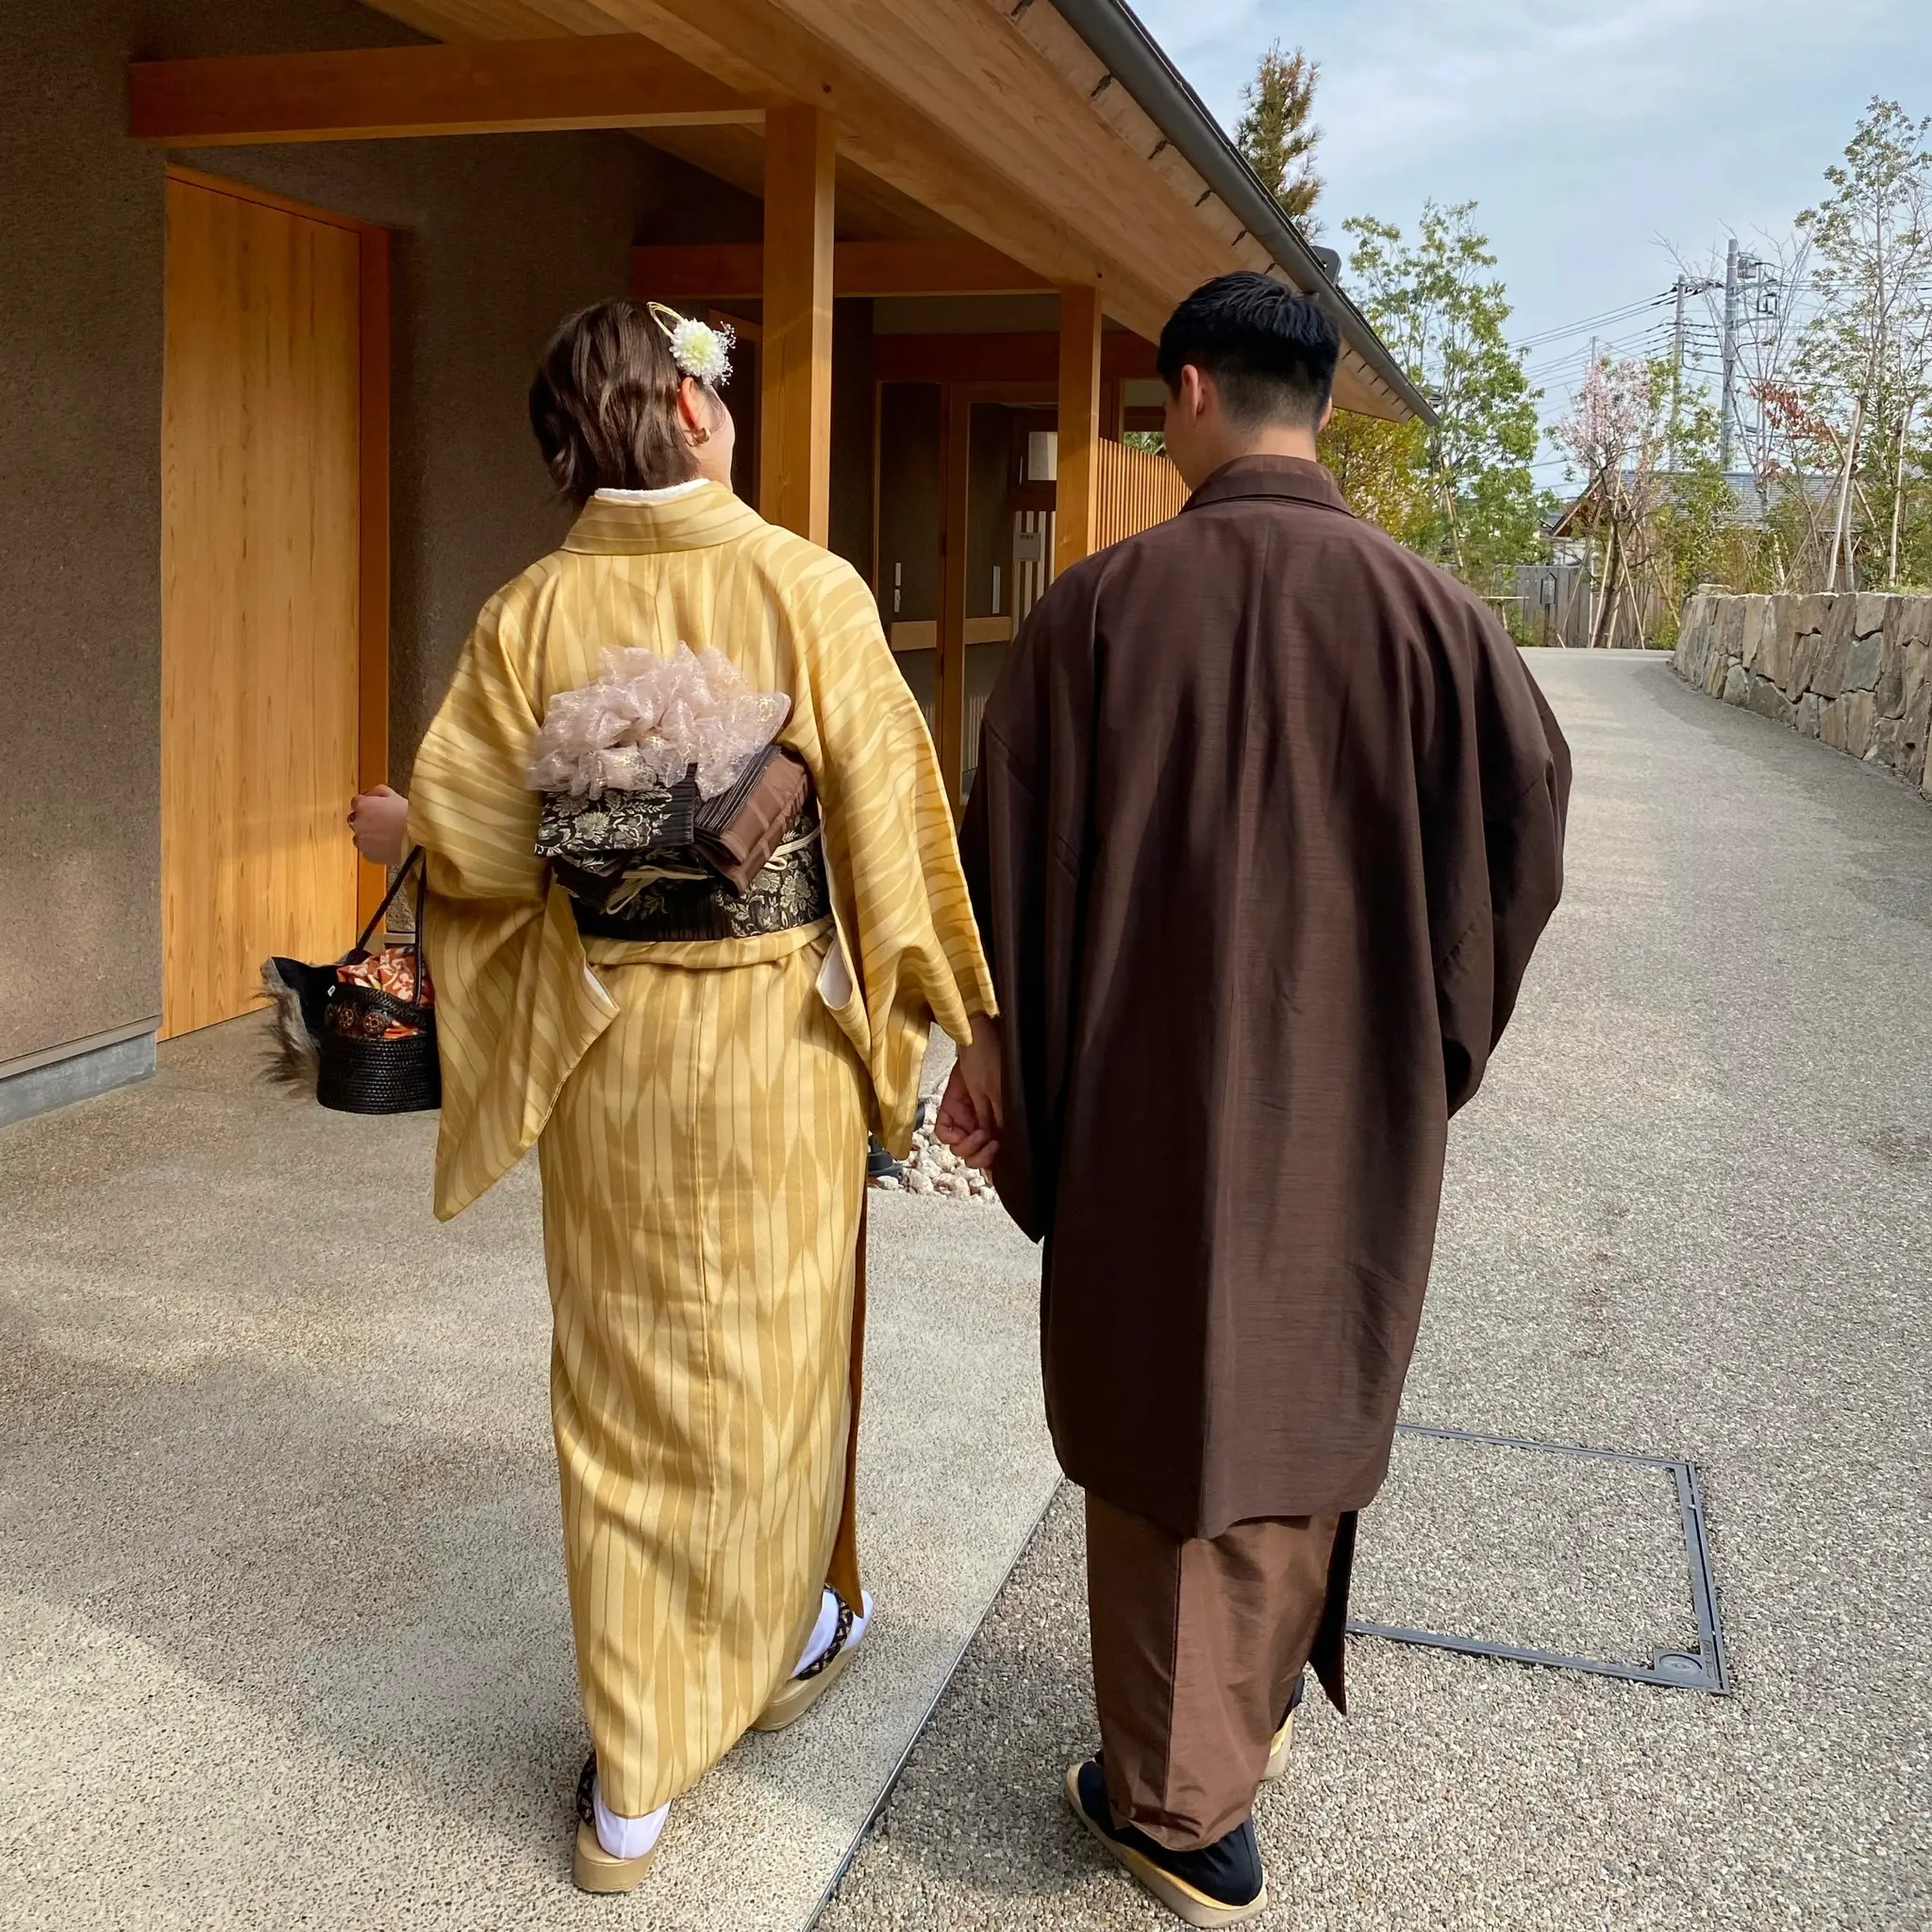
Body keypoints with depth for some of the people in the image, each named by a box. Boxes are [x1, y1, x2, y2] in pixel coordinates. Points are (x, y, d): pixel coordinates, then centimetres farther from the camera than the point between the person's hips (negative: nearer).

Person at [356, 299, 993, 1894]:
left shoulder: (532, 611, -5)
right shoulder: (813, 590, -10)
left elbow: (472, 836, -7)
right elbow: (887, 820, -10)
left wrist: (388, 820, 16)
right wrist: (931, 1016, 2)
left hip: (605, 1042, 2)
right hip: (781, 1035, -1)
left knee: (623, 1383, 11)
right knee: (775, 1341, 18)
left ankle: (631, 1783, 21)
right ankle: (787, 1638, 42)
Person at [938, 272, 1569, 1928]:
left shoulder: (1100, 604, -11)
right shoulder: (1427, 610, -7)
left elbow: (1016, 846, -5)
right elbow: (1524, 820, -2)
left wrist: (988, 1046, 8)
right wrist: (1428, 1049, 11)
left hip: (1156, 1105, -2)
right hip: (1355, 1114, 2)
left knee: (1168, 1417, 11)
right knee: (1309, 1401, 21)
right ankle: (1259, 1701, 41)